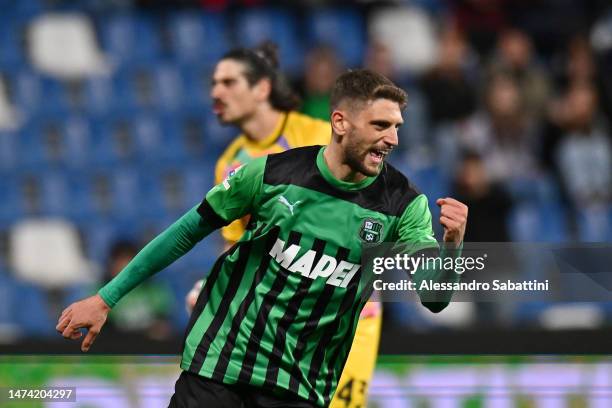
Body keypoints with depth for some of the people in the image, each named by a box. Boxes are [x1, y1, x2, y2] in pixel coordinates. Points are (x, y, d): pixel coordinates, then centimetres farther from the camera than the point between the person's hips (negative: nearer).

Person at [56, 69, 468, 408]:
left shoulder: (403, 204, -7)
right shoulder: (273, 173, -9)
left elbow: (433, 297, -14)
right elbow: (189, 231, 2)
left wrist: (451, 245, -36)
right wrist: (105, 299, 3)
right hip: (217, 364, -1)